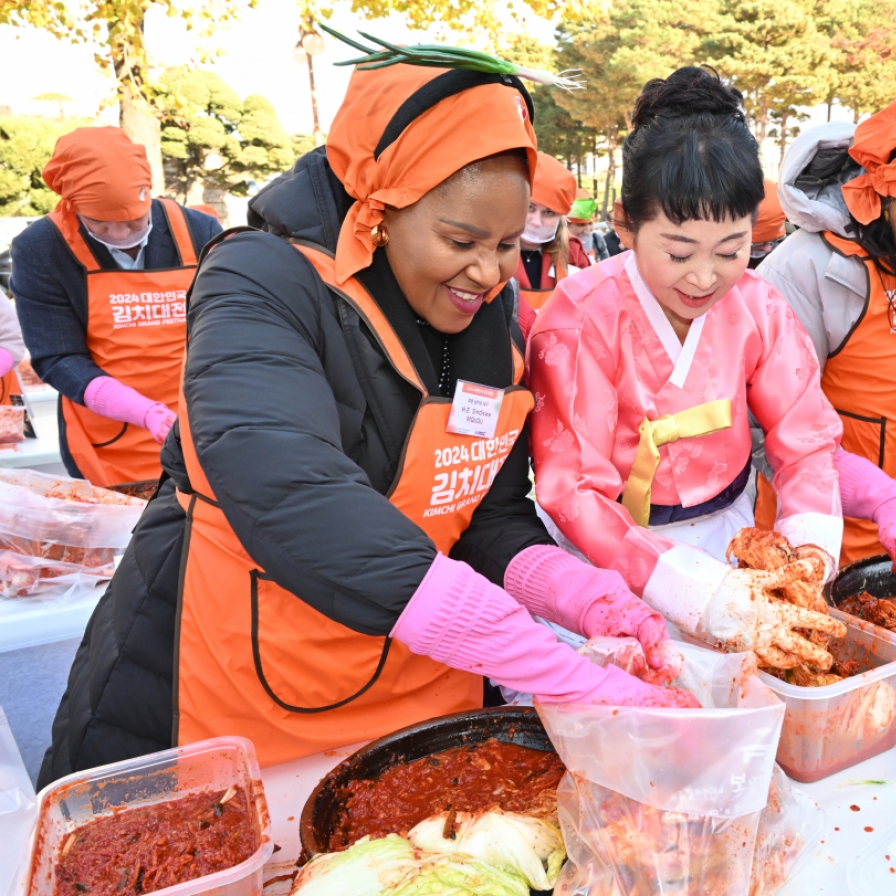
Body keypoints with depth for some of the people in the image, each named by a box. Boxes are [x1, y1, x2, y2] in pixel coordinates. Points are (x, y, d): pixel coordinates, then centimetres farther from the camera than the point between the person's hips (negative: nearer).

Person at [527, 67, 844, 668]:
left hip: (725, 533, 4)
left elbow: (807, 438, -3)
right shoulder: (582, 321, -21)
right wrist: (705, 595, -33)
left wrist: (811, 540, -24)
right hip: (608, 552, -3)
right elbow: (575, 492, -24)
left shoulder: (758, 308, -6)